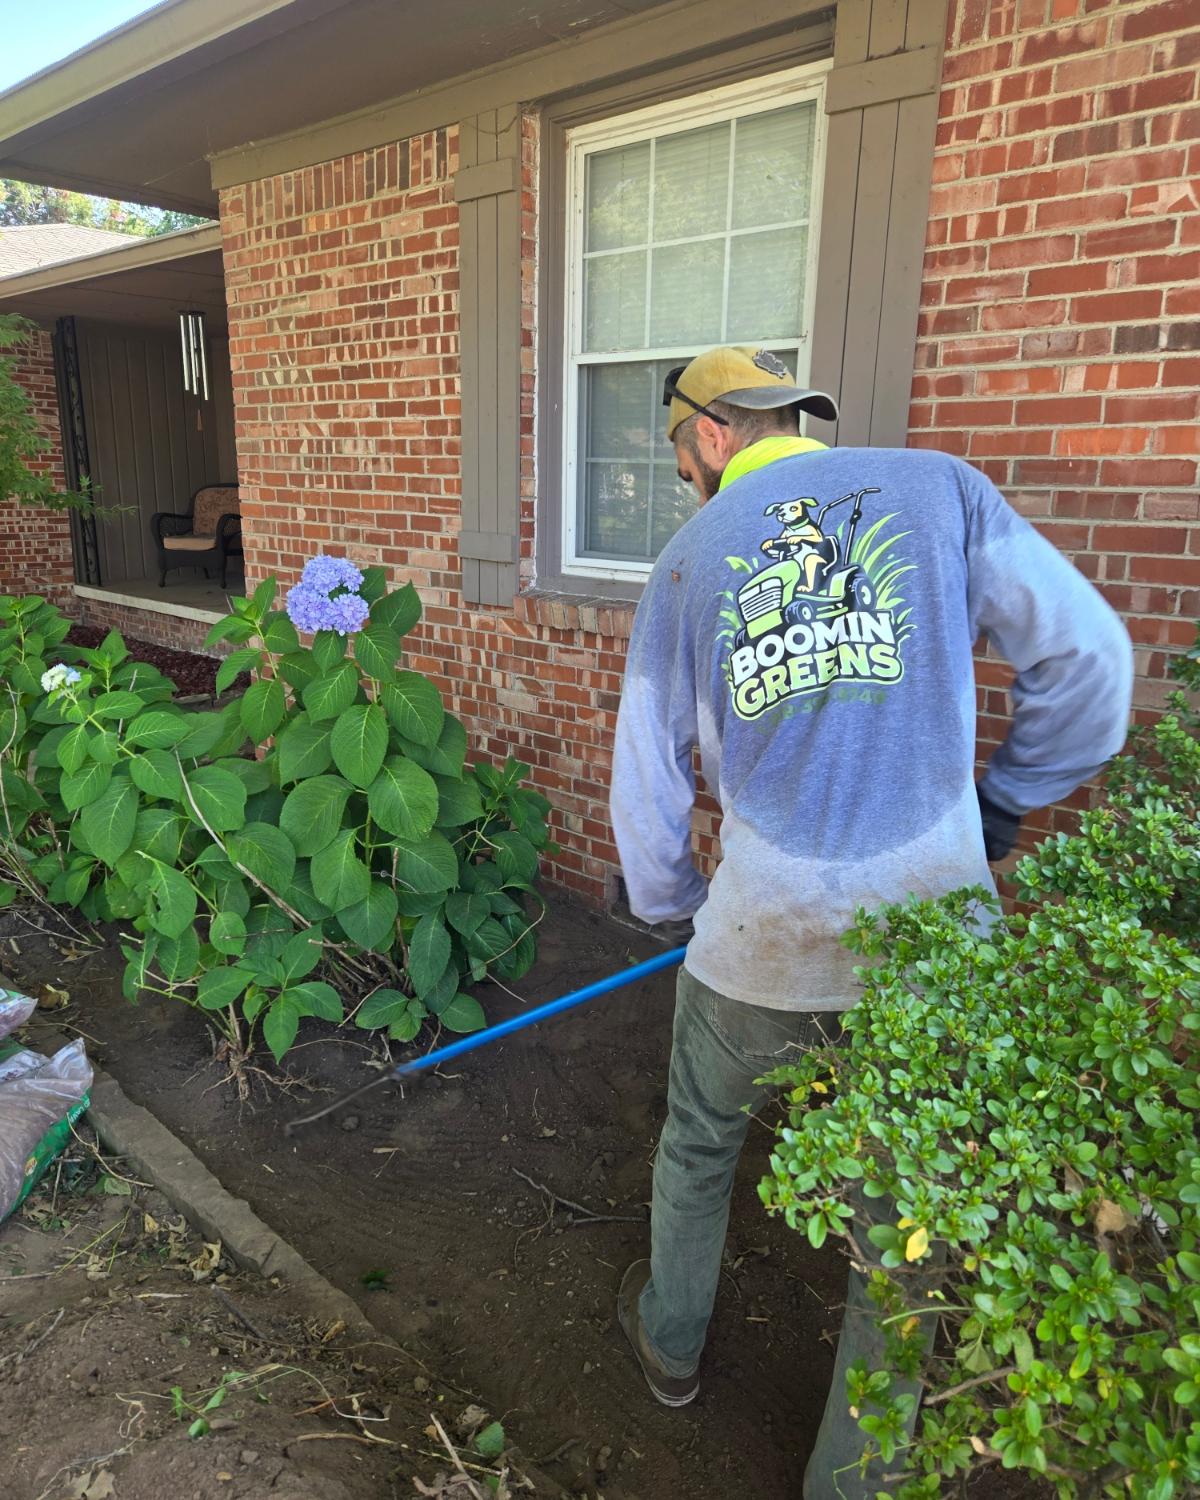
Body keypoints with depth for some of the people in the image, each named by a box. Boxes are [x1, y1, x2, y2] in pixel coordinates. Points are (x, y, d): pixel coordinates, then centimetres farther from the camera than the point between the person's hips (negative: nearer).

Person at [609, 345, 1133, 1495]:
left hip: (759, 938, 1)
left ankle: (670, 1342, 52)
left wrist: (669, 906, 24)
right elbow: (1087, 657, -3)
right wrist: (1006, 803, 11)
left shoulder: (688, 560, 4)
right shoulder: (940, 489, 0)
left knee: (698, 1144, 28)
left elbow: (647, 775, 8)